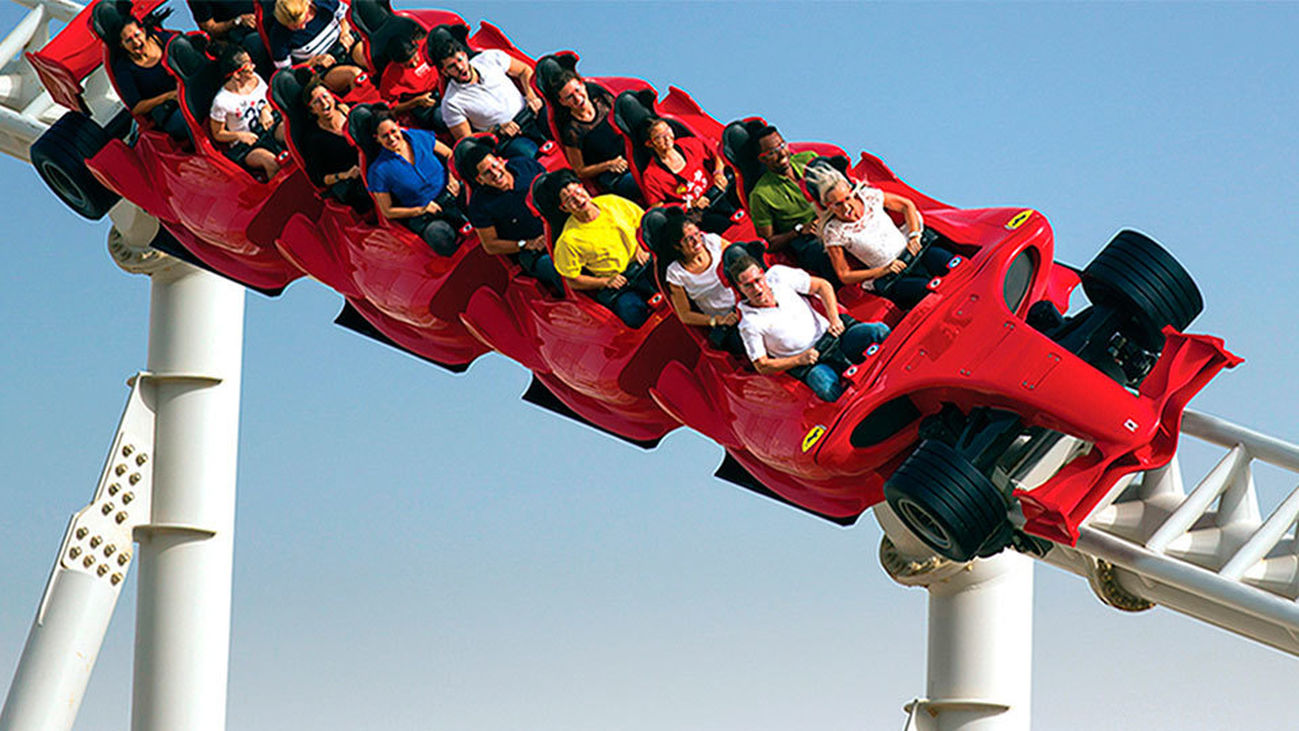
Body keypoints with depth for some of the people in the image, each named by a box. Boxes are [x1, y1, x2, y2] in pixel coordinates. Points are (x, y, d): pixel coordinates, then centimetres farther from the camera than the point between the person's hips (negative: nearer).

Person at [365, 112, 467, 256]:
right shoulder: (378, 170, -6)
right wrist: (421, 210, -9)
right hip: (423, 217, -4)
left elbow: (450, 155, 18)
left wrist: (453, 178, -2)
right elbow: (388, 211, 0)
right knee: (440, 237, -36)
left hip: (449, 194, 4)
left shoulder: (421, 137, 2)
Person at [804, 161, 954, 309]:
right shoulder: (833, 232, -10)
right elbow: (845, 276, -5)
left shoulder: (869, 196, -1)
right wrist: (883, 271, -13)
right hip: (892, 280, -4)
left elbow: (907, 205, 15)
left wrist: (914, 236, 0)